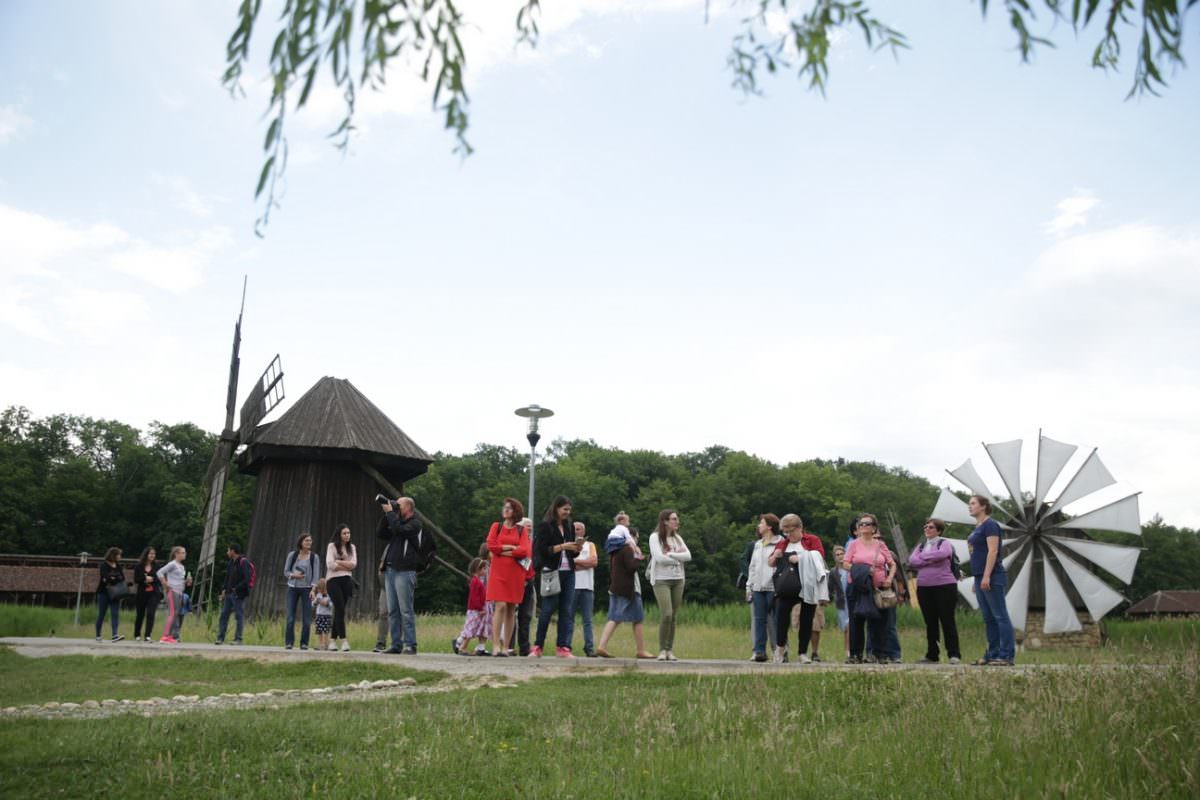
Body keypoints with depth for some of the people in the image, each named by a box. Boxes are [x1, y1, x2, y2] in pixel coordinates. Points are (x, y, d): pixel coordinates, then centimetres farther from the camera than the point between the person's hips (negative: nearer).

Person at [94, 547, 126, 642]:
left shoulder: (118, 566, 12)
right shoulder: (104, 565, -4)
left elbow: (123, 578, 5)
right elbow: (104, 577, -17)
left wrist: (111, 578, -9)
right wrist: (116, 578, -9)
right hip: (103, 593, -4)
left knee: (115, 614, -9)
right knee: (101, 614, 3)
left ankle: (114, 635, -18)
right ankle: (98, 636, 15)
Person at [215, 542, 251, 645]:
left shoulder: (243, 562, -11)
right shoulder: (231, 562, 15)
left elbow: (247, 579, -19)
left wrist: (237, 589, -19)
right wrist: (224, 590, 9)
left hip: (239, 594, -8)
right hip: (229, 593, 8)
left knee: (239, 616, -2)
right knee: (224, 615, 7)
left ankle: (238, 639, 3)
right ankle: (220, 638, 12)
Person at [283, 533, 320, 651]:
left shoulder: (314, 557, 2)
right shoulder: (292, 555, 4)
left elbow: (316, 575, -1)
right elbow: (286, 571, 7)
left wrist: (313, 589, -13)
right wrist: (294, 575, -14)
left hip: (307, 589, 0)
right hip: (293, 588, 0)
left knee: (306, 618, -2)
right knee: (290, 617, -4)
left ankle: (304, 643, 6)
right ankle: (288, 642, 4)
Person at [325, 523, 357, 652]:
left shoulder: (351, 547, 13)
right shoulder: (332, 546, 1)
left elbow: (354, 564, 1)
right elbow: (330, 565, -10)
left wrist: (339, 562, -8)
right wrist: (347, 566, -3)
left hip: (347, 581, 4)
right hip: (333, 580, -4)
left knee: (339, 610, 6)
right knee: (340, 609, -13)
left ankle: (334, 640, 12)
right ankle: (343, 640, -16)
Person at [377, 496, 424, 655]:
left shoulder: (415, 524, -1)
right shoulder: (397, 522, 24)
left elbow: (399, 530, -18)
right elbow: (381, 534, 14)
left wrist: (390, 512, -7)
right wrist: (386, 514, 7)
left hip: (404, 571, -8)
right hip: (390, 571, 8)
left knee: (406, 610, -8)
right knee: (393, 611, 6)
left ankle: (410, 645, -7)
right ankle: (396, 645, 9)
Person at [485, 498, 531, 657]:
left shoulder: (522, 530, 9)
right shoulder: (496, 526, 11)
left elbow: (525, 551, -5)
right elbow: (491, 546, -3)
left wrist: (502, 551, -6)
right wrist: (512, 547, -4)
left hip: (515, 573, 1)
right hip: (498, 571, -1)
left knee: (511, 608, 2)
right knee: (501, 606, -14)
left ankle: (506, 647, 7)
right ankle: (496, 646, -14)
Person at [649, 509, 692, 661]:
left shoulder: (677, 538, 13)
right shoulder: (655, 537, -4)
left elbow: (688, 556, 0)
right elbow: (660, 558, -16)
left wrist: (670, 554, -10)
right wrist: (678, 557, -4)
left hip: (678, 580, 5)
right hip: (661, 580, -5)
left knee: (674, 617, 4)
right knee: (666, 614, -16)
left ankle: (670, 650, 11)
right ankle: (662, 650, -3)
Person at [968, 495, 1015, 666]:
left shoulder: (990, 525, -9)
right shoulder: (977, 527, 18)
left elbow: (993, 551, -17)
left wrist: (986, 576, -22)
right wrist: (977, 579, 20)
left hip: (992, 578, -9)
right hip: (980, 578, 9)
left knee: (1000, 616, -7)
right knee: (988, 618, 10)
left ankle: (1007, 656, -6)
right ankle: (992, 654, 13)